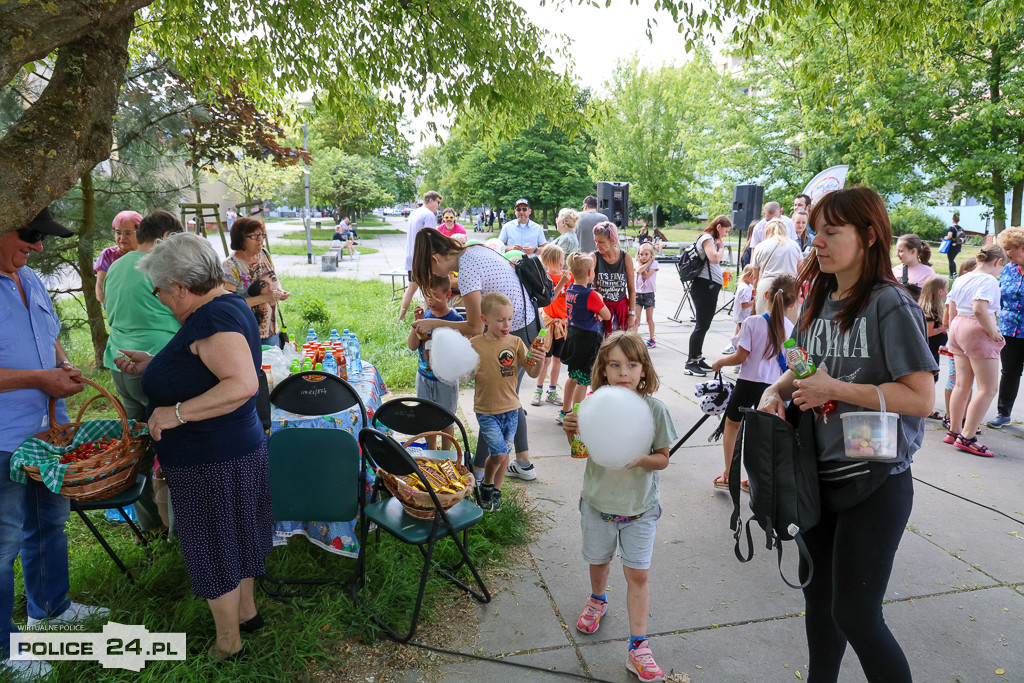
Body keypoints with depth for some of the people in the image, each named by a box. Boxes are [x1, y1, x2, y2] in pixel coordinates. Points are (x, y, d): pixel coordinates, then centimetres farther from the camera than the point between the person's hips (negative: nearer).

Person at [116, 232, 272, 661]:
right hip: (238, 448, 10)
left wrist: (177, 412, -32)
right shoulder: (228, 304, 9)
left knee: (214, 550, 8)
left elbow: (242, 383, -36)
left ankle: (228, 644, 27)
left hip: (213, 463, -10)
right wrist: (151, 366, 15)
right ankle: (247, 612, 43)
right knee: (234, 538, 24)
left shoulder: (213, 317, -24)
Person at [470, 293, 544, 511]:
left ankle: (496, 491, 35)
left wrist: (540, 361, -23)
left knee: (505, 454, 13)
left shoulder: (516, 342, -3)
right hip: (486, 411, -3)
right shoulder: (475, 344, -8)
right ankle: (485, 485, 19)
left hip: (511, 409, 3)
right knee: (499, 454, -9)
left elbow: (532, 373, -3)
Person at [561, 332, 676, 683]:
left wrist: (640, 459, -27)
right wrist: (571, 432, -20)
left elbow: (663, 458, -6)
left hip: (639, 508, -2)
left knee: (637, 574, 2)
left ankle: (638, 648, 17)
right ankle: (597, 600, 55)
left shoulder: (654, 409, -15)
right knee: (598, 560, 22)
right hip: (598, 502, 2)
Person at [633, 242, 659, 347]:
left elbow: (646, 276, -19)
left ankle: (651, 339, 16)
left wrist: (642, 265, -11)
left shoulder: (654, 263, -4)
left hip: (649, 293, -3)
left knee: (649, 318, 5)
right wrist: (647, 263, -12)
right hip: (638, 293, 3)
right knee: (636, 318, -1)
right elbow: (638, 271, -18)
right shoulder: (638, 263, 7)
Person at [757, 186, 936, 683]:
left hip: (876, 482, -7)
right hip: (818, 474, 7)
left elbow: (921, 399, -19)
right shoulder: (817, 302, 8)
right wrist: (776, 391, -3)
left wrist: (836, 389, -21)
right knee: (817, 596, 20)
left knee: (854, 615, -2)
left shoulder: (890, 305, -14)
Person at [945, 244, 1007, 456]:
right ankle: (967, 438, -6)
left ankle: (953, 431, 19)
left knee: (962, 384, 14)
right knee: (988, 388, -3)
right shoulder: (989, 281, -13)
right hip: (978, 332, -9)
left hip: (958, 328, 9)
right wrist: (993, 332, -16)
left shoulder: (960, 280, 12)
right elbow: (979, 310, -27)